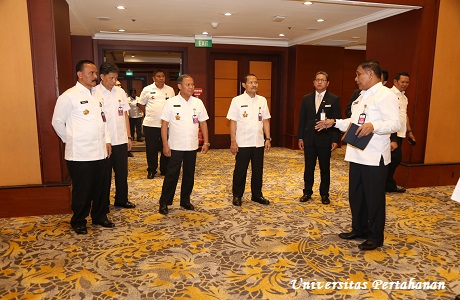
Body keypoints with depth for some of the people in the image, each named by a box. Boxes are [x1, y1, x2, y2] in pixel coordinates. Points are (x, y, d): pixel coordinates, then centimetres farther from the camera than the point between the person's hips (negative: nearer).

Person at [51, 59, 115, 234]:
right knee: (82, 191, 7)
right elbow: (57, 122, -3)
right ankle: (78, 222, 27)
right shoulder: (69, 96, -9)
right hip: (80, 154, -6)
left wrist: (107, 141, 12)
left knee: (101, 188, 14)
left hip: (100, 152, 6)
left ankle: (99, 217, 33)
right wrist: (71, 140, 2)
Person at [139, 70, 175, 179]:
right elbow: (141, 104, 11)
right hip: (150, 124, -1)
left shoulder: (170, 90, 7)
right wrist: (148, 114, 7)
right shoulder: (147, 90, 3)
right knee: (151, 149, 5)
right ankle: (151, 170, 18)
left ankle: (165, 170, 21)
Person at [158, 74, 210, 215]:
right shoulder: (171, 103, -6)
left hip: (192, 146, 4)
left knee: (189, 175, 12)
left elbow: (203, 123, 8)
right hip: (175, 146, -3)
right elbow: (164, 124, -6)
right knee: (171, 175, 2)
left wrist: (206, 142, 3)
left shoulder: (198, 103, 3)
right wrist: (165, 144, -11)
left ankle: (185, 200, 28)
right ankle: (164, 203, 14)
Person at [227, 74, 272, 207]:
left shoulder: (262, 100, 7)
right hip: (242, 143, -3)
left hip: (259, 143, 4)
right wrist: (233, 142, -10)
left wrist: (268, 139, 4)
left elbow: (266, 121, 10)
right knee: (240, 171, 6)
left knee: (258, 170, 12)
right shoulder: (237, 100, -3)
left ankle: (257, 194, 26)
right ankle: (237, 196, 20)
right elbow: (233, 122, -5)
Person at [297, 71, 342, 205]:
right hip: (309, 139, 2)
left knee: (325, 169, 8)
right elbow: (302, 119, 8)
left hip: (325, 140, -2)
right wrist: (300, 137, 3)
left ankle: (324, 194, 21)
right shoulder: (306, 99, 7)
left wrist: (335, 140, -9)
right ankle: (307, 192, 22)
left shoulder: (334, 99, -1)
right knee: (308, 168, 9)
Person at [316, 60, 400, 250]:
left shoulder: (385, 95, -12)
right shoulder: (362, 96, 18)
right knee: (355, 195, 17)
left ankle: (375, 237, 20)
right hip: (357, 154, 9)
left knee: (374, 198, 4)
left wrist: (373, 126, -39)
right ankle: (359, 229, 33)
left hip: (375, 157, -9)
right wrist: (334, 123, 15)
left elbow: (394, 123, -22)